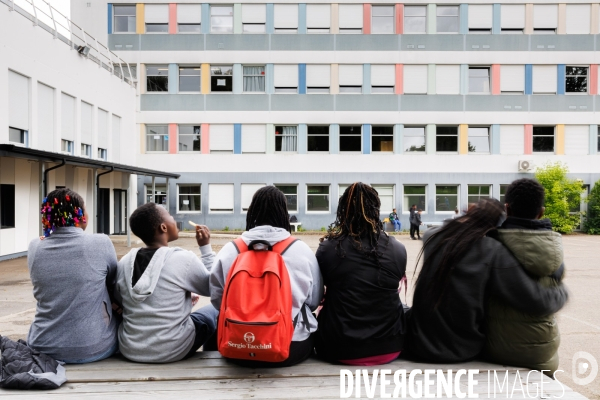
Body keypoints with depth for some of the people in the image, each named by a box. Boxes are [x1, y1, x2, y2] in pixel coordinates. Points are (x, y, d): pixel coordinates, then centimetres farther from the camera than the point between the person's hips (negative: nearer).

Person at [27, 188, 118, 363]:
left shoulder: (34, 247, -3)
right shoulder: (101, 243, -13)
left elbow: (46, 291, 11)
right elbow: (113, 283, 3)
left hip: (43, 348, 4)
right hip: (94, 348, -4)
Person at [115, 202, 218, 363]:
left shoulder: (124, 262, -3)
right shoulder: (183, 258, -17)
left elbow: (120, 302, 11)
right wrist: (206, 247, 3)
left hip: (129, 350, 5)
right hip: (173, 350, -5)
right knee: (217, 309, 18)